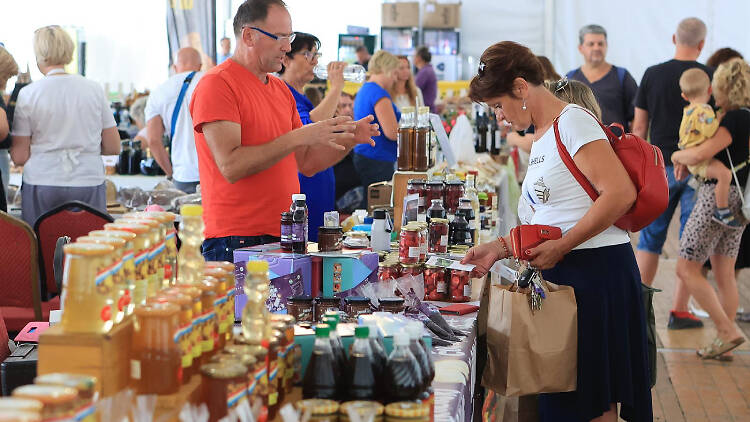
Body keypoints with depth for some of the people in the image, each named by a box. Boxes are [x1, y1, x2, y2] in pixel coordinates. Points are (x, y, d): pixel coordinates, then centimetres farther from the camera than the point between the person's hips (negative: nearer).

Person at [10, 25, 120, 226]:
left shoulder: (28, 94, -3)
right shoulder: (94, 89, 3)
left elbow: (19, 157, -3)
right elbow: (113, 147, 6)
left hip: (42, 185, -1)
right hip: (89, 184, 2)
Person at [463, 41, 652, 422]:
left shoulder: (572, 121, -10)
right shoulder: (542, 137, 18)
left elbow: (620, 193, -21)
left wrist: (559, 248, -17)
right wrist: (500, 247, 9)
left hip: (596, 272, -9)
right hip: (562, 275, 9)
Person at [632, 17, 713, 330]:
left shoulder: (652, 75, 0)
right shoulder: (710, 77, -6)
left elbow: (639, 126, 3)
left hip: (660, 167, 2)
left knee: (650, 237, 11)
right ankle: (679, 311, 5)